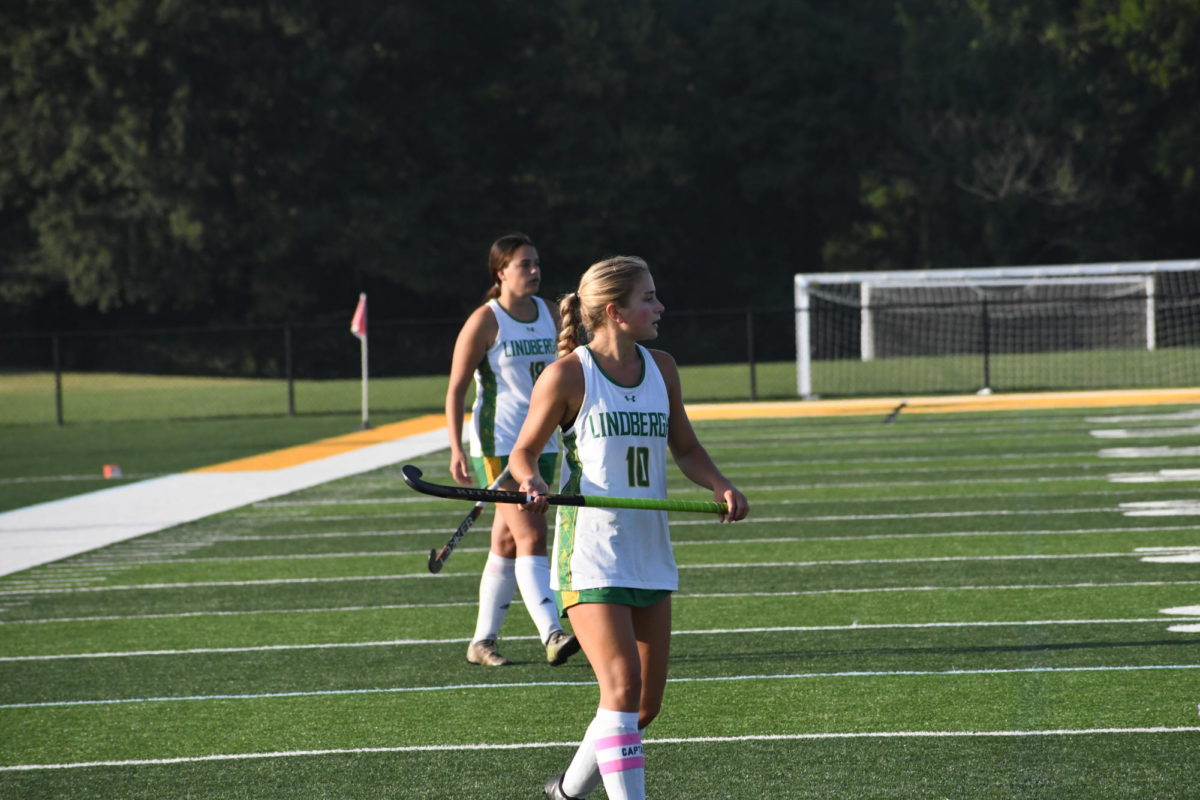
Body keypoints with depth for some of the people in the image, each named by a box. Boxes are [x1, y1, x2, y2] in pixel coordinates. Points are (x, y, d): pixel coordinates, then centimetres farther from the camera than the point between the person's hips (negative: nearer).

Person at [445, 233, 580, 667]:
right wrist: (457, 450, -13)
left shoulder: (550, 315, 9)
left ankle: (482, 641, 16)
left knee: (507, 544, 9)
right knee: (531, 537, -17)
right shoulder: (484, 322, -8)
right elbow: (455, 390, -6)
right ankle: (552, 635, -25)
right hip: (498, 444, -6)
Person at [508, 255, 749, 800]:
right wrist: (532, 482, -20)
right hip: (591, 556, -6)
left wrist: (722, 487, 0)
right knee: (623, 689, -18)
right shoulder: (568, 374, -7)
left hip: (650, 553, 6)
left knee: (646, 704, 8)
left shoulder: (661, 368, 9)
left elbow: (685, 448, 18)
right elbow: (523, 452, 2)